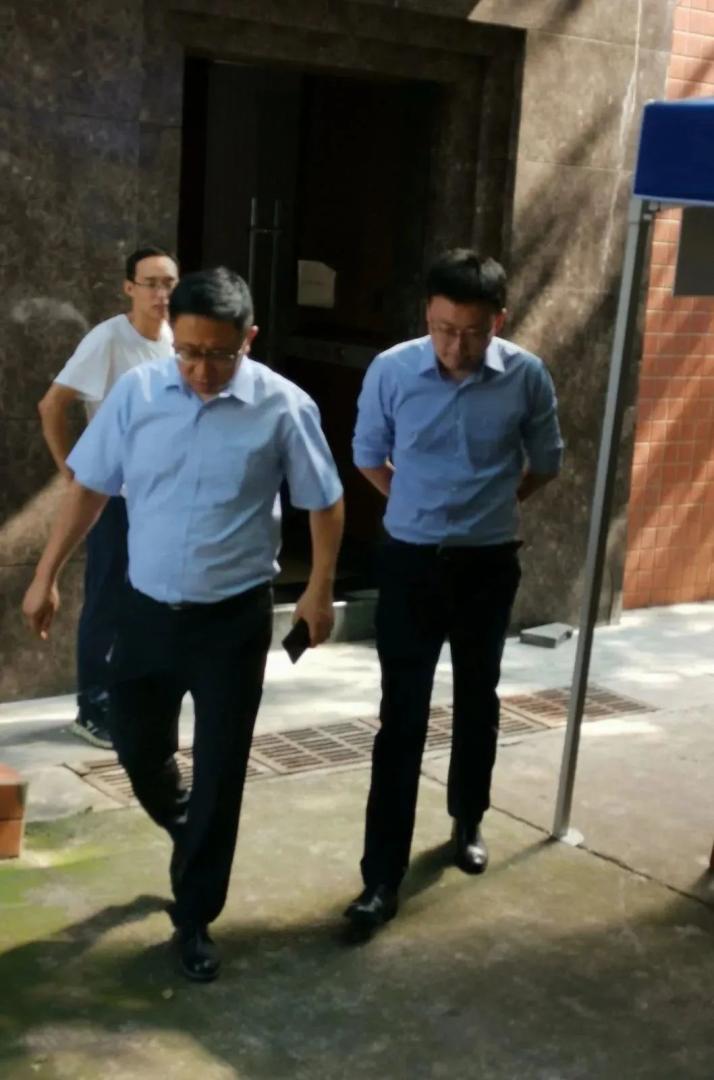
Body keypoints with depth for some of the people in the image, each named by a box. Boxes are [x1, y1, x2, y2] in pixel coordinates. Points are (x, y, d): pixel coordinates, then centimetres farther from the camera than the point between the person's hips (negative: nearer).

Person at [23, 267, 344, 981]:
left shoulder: (283, 407, -13)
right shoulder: (136, 392, -6)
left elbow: (324, 501, 0)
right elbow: (89, 487, 3)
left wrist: (319, 589, -1)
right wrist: (46, 576, 4)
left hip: (234, 620, -3)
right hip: (147, 611, 3)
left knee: (219, 775, 4)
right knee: (137, 748, 17)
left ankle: (193, 918, 21)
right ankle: (189, 837, 49)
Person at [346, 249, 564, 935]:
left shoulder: (527, 378, -11)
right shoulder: (391, 371, -12)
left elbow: (545, 464, 8)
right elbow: (368, 457, 6)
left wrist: (490, 507, 11)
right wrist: (421, 508, 8)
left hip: (488, 565, 1)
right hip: (411, 563, -1)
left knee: (477, 701, 17)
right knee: (402, 717, -2)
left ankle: (468, 823, 40)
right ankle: (382, 877, 3)